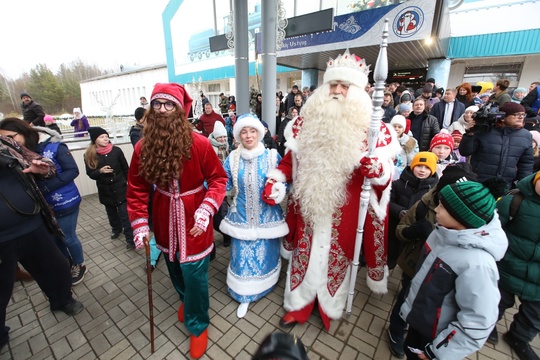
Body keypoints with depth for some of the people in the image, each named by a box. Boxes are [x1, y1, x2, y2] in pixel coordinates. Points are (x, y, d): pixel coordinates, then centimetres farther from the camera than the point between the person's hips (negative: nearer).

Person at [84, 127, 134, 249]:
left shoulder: (116, 151, -10)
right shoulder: (89, 155, -6)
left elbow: (125, 168, -1)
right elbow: (90, 174, -1)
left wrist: (128, 182, 2)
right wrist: (100, 171, -22)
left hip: (120, 187, -2)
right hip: (105, 189, 3)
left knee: (124, 213, -2)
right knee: (111, 211, 20)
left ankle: (130, 238, 4)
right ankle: (116, 229, 44)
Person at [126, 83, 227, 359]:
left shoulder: (199, 143, -17)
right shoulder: (143, 147, -7)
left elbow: (218, 179, -12)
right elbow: (137, 189, 1)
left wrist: (206, 210, -26)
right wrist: (139, 224, -6)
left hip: (194, 224, -4)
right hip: (165, 223, 4)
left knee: (194, 275, 7)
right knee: (175, 271, 25)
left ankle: (198, 326, 36)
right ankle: (185, 299, 59)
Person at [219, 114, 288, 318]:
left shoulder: (272, 156, -7)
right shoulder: (232, 158, -2)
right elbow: (224, 184, 1)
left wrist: (278, 192, -24)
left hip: (267, 216, -1)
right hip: (241, 217, 1)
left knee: (265, 252, 15)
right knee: (242, 255, 8)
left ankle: (265, 286, 45)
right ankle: (245, 296, 30)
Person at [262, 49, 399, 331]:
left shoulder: (372, 127, -7)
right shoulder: (307, 121, 1)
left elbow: (386, 173, -6)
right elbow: (291, 158, 8)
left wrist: (377, 170, -29)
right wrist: (275, 180, -3)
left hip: (344, 211, -2)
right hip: (308, 205, 3)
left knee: (336, 257, 17)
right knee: (304, 254, 17)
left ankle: (330, 309, 46)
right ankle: (298, 306, 43)